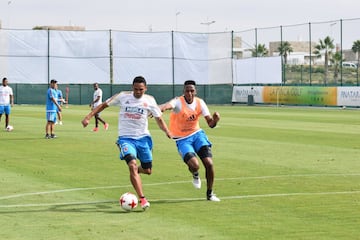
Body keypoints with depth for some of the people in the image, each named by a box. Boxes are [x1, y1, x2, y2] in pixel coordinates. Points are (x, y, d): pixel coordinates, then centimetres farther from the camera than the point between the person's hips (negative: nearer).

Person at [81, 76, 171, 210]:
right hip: (126, 138, -2)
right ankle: (142, 199, -24)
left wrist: (167, 131, -13)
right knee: (132, 164, -24)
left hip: (143, 138, 3)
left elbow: (159, 119, 5)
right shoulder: (123, 97, -2)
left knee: (147, 170, 7)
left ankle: (135, 171, 45)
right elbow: (104, 105, 6)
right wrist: (88, 117, -3)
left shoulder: (149, 100, 1)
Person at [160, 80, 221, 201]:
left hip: (197, 134, 4)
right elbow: (168, 105, -45)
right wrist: (161, 108, -69)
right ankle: (195, 175, 17)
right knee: (194, 165, -25)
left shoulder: (200, 103, -6)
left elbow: (210, 124, -5)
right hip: (182, 139, -4)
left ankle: (210, 193, 12)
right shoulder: (178, 102, -19)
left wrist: (215, 119, -29)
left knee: (209, 163, -11)